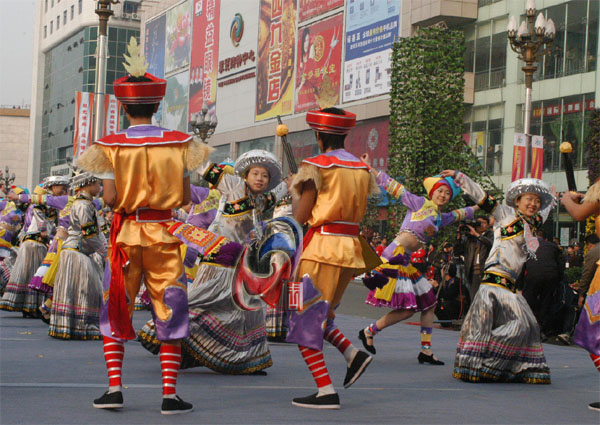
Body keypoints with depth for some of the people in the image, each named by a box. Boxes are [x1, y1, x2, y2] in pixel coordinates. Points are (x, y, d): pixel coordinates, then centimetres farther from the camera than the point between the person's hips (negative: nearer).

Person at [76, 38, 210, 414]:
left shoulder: (112, 146, -6)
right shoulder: (178, 143, -3)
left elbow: (110, 198, -10)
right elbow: (186, 198, -2)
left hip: (127, 234, 0)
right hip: (164, 235, 0)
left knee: (116, 310, 12)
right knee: (170, 312, 6)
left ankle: (114, 387, 6)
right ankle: (170, 393, 2)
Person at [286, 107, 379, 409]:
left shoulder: (316, 166, -7)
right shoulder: (362, 168, 13)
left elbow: (300, 216, -8)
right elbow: (362, 210, 11)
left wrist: (294, 191, 11)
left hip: (322, 246, -7)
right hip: (351, 247, 7)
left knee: (305, 318, -2)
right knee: (318, 314, 22)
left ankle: (326, 392, -9)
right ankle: (353, 354, 2)